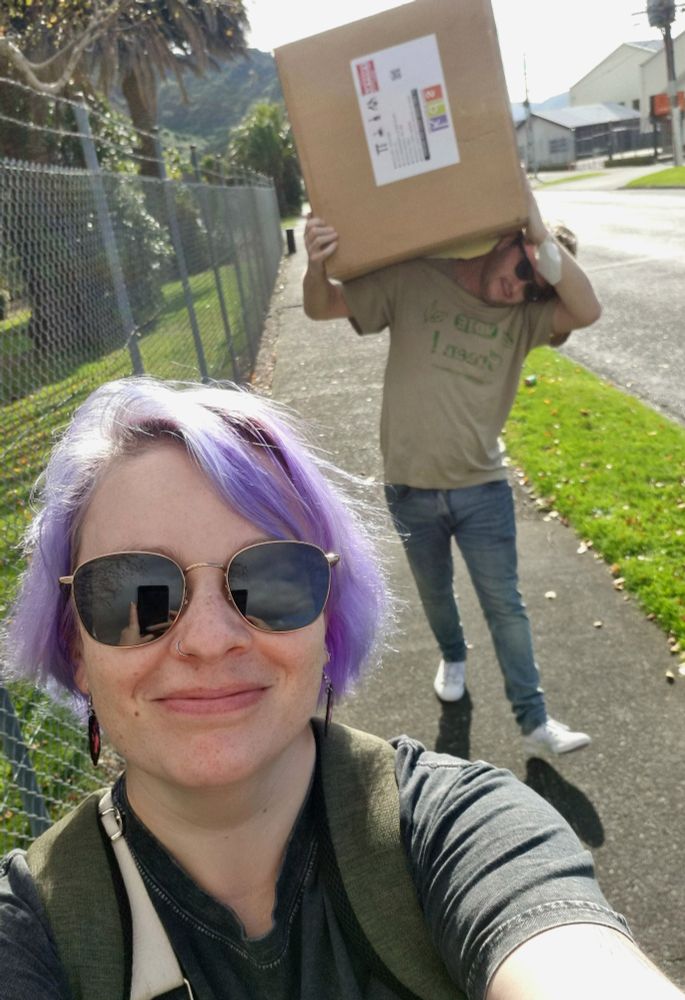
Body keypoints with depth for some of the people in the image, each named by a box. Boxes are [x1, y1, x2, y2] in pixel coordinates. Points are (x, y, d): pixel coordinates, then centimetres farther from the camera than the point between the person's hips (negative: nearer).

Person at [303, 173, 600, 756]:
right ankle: (453, 658, 52)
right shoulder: (413, 281, -11)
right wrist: (317, 266, -33)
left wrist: (541, 233, -36)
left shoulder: (525, 315, -7)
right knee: (435, 593, 22)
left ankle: (534, 721, 19)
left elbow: (588, 312, -27)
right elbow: (322, 308, -10)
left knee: (504, 605, 6)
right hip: (410, 488, 0)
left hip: (483, 488, 0)